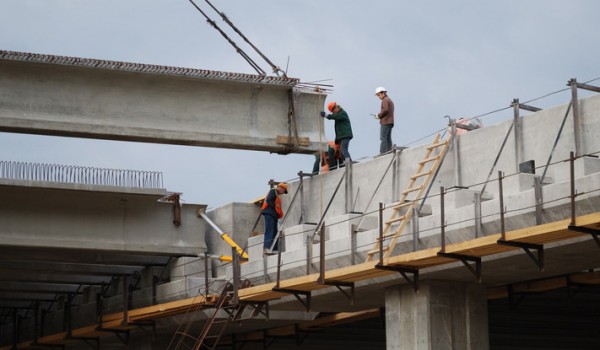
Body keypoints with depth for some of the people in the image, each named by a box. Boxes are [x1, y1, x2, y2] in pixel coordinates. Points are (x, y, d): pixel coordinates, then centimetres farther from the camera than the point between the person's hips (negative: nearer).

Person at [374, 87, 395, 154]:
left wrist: (379, 115, -10)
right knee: (388, 138, 6)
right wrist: (379, 115, 14)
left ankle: (383, 152, -19)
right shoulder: (390, 100, 23)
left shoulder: (385, 100, -7)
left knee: (383, 138, -12)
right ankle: (389, 151, 1)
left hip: (385, 122, -10)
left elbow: (386, 110, -21)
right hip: (390, 122, 10)